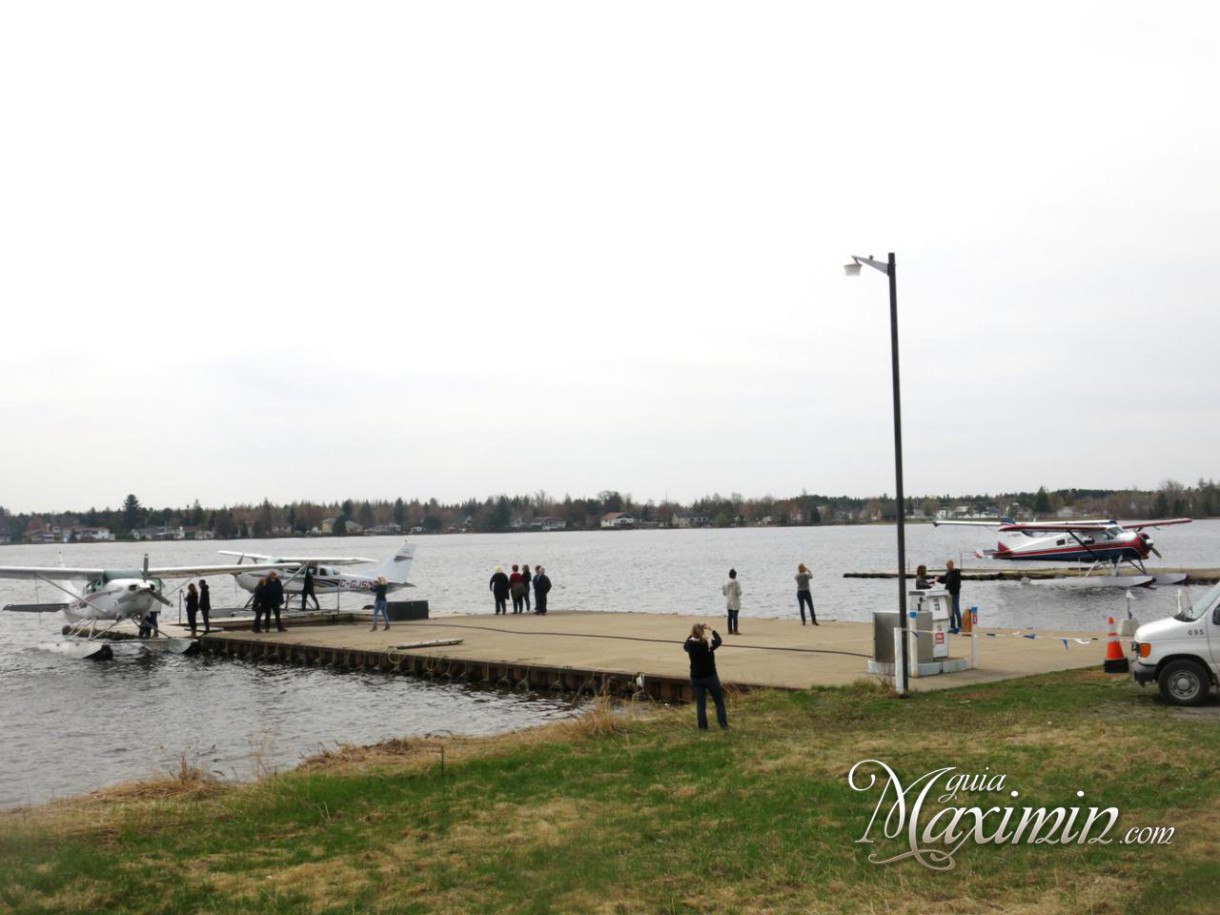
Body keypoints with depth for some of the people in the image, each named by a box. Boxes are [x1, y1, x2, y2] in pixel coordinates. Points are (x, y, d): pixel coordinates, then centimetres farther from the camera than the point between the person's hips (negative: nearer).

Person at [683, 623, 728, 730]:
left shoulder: (690, 646, -13)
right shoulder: (709, 644, -18)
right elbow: (718, 640, 4)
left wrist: (693, 634, 14)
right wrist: (712, 630, 15)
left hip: (696, 678, 2)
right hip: (710, 677, -2)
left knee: (700, 704, 10)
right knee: (719, 702, 14)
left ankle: (702, 727, 10)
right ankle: (723, 724, 14)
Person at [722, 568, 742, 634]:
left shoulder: (726, 583, 1)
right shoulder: (736, 582, -15)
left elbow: (723, 592, 5)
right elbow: (739, 592, -16)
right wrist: (740, 593, 7)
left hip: (728, 602, 5)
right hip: (735, 602, -5)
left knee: (730, 616, 10)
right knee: (735, 617, -3)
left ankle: (730, 630, 13)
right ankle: (735, 631, -3)